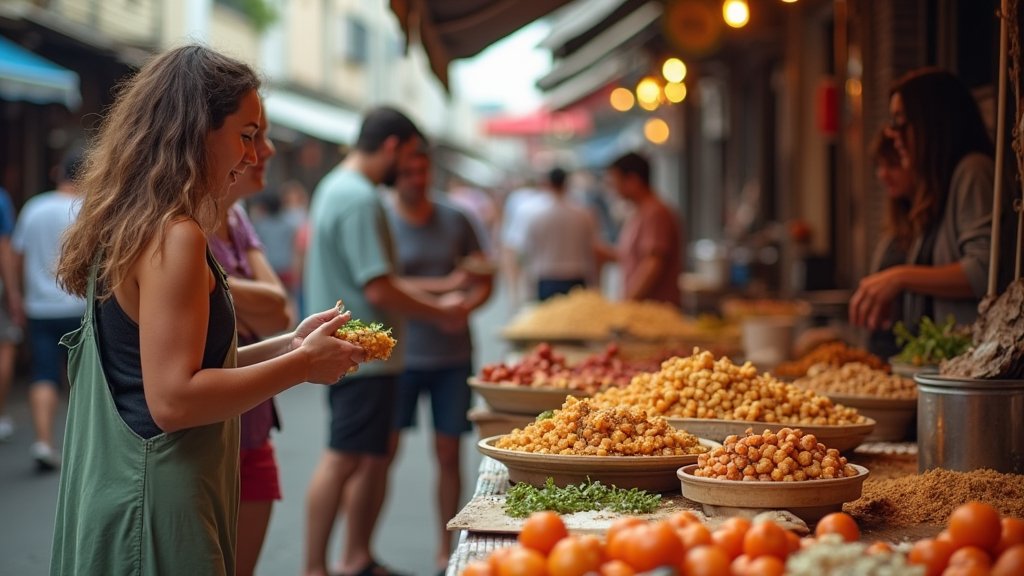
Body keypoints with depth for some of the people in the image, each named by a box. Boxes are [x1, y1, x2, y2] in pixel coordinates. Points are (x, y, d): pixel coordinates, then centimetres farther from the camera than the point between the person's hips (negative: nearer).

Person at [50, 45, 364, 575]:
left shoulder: (131, 228, 11)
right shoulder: (175, 236, -17)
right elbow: (173, 399, -23)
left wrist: (287, 345, 11)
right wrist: (303, 365, -14)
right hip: (155, 516, -10)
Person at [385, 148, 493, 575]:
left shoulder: (455, 221, 8)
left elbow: (483, 282, 12)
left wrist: (464, 305, -10)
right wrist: (442, 286, -23)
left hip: (452, 353, 3)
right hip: (400, 352, -3)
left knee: (448, 452, 5)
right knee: (384, 451, -4)